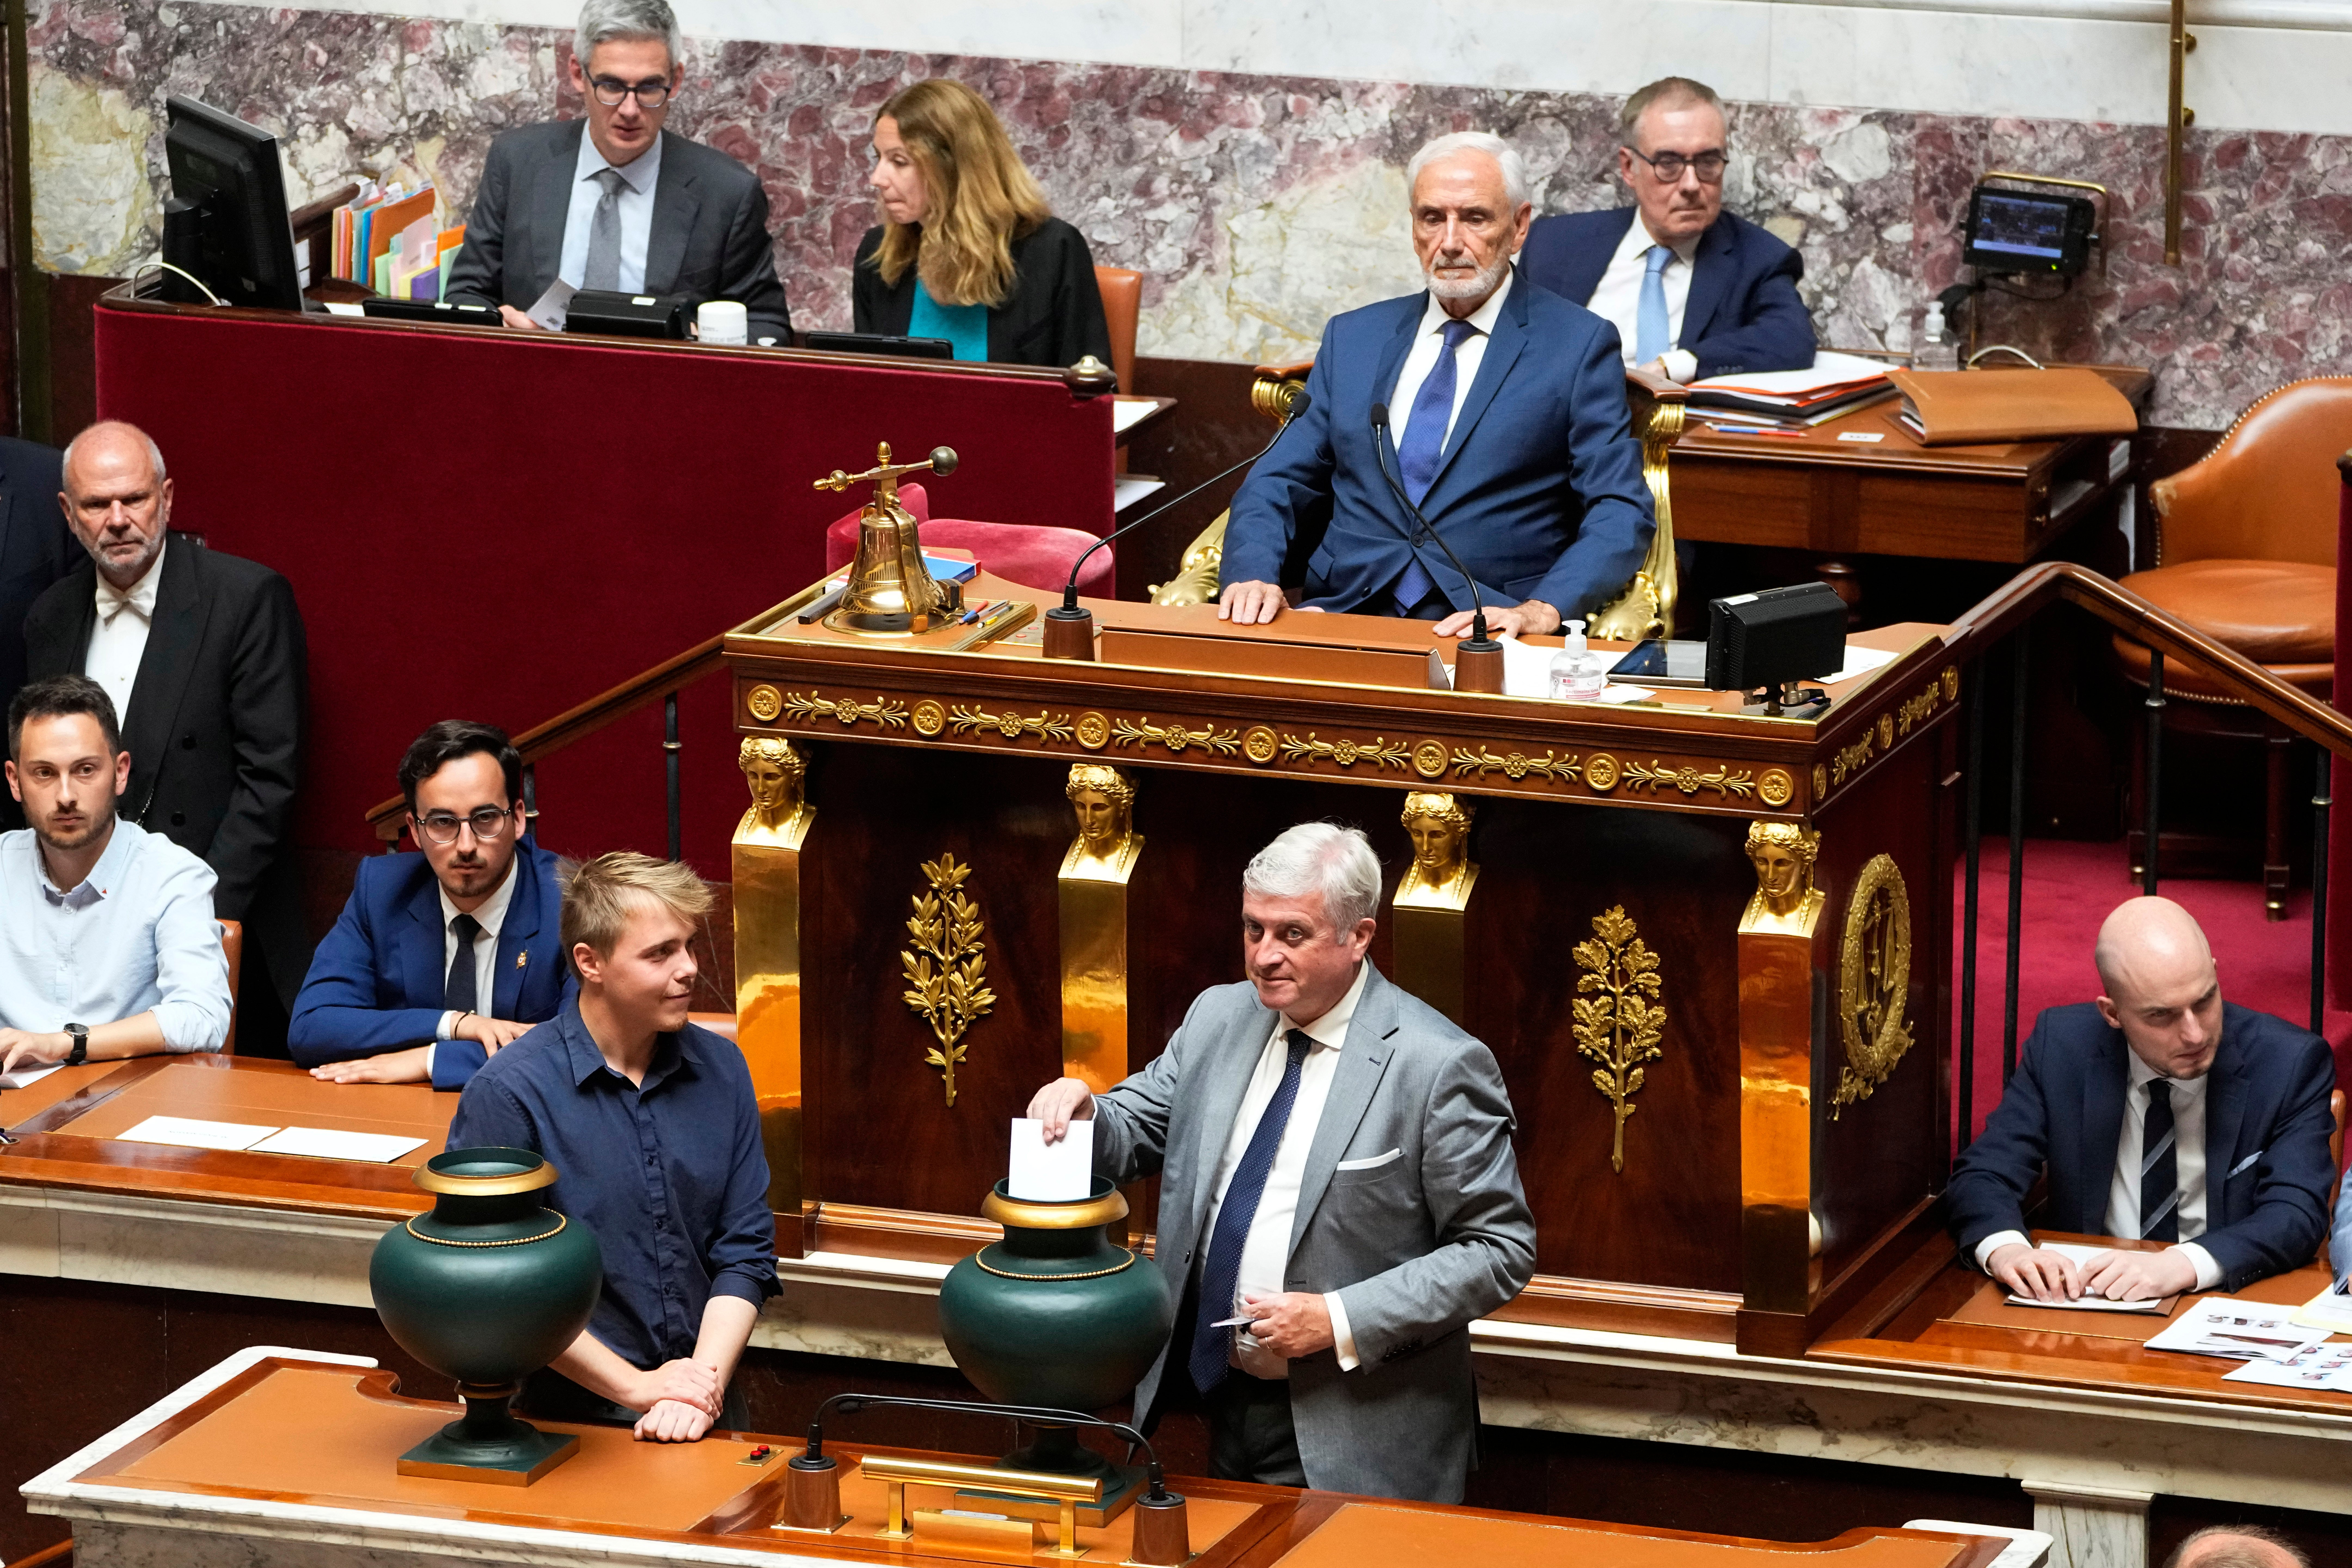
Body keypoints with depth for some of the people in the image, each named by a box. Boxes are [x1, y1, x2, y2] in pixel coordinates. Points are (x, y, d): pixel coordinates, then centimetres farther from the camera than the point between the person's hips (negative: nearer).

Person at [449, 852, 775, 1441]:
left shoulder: (720, 1070, 10)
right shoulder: (509, 1092, -6)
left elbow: (746, 1253, 9)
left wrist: (704, 1382, -7)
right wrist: (637, 1387, -10)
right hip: (569, 1412, -4)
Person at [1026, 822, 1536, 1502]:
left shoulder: (1439, 1067, -15)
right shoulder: (1219, 1019, 4)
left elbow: (1500, 1250, -14)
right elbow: (1129, 1136, 12)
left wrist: (1341, 1320, -21)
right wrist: (1079, 1109, -13)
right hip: (1228, 1408, 6)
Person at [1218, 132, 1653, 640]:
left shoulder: (1579, 346, 6)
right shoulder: (1353, 338, 19)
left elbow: (1621, 514, -2)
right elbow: (1276, 486, 16)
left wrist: (1543, 609, -21)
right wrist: (1252, 575, -7)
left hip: (1487, 634, -3)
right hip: (1342, 614, 3)